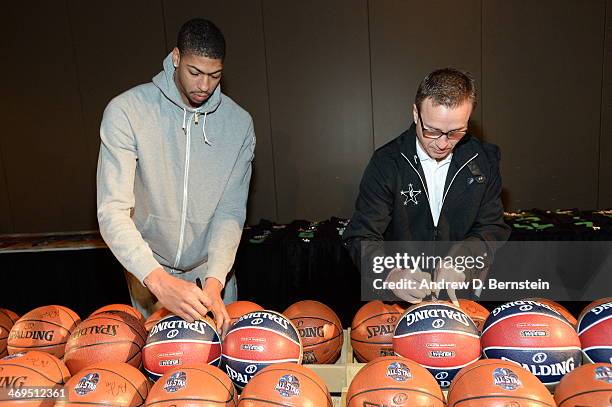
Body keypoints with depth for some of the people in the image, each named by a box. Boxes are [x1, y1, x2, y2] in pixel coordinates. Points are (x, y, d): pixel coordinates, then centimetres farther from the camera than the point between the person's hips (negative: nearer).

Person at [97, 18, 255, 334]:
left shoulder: (239, 122, -11)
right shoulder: (127, 111, -18)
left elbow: (231, 211, -13)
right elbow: (113, 210, -24)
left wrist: (214, 280, -27)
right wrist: (158, 280, -37)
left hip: (212, 271, 2)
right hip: (148, 273, -1)